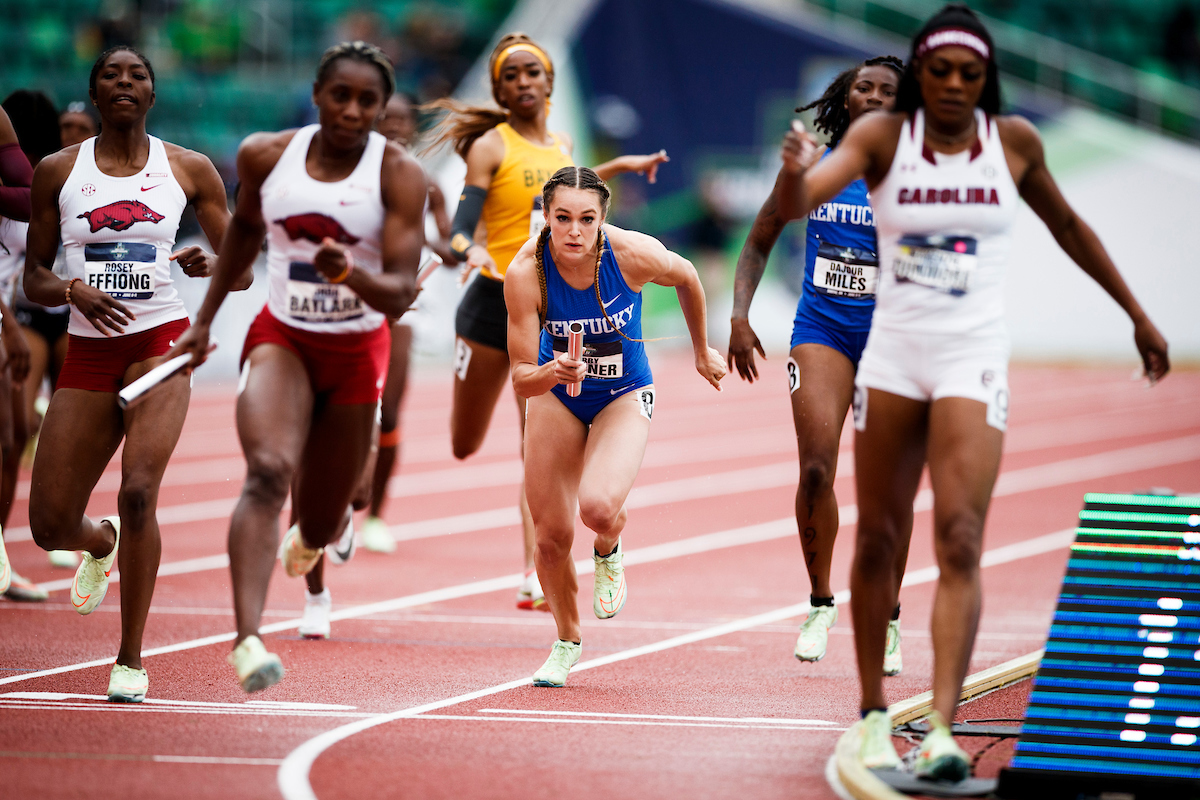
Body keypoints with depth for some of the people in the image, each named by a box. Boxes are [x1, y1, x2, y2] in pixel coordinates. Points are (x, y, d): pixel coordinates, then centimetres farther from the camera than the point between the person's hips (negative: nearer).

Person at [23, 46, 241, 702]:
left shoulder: (189, 170, 4)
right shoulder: (57, 172, 6)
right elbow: (33, 279, 7)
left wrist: (208, 264, -15)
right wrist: (74, 291, -14)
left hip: (161, 342, -2)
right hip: (88, 352, 2)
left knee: (137, 492, -22)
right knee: (50, 525, 0)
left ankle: (131, 659, -9)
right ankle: (100, 543, 40)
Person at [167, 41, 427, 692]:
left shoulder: (399, 174, -15)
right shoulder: (265, 156, -7)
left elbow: (399, 295, -20)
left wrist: (354, 276, -41)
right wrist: (205, 319, 18)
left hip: (357, 350, 0)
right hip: (281, 338, 0)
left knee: (319, 527, 10)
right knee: (267, 471, -28)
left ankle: (311, 540, 52)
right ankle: (247, 640, -38)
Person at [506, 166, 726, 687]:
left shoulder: (635, 254, -28)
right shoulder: (526, 273, -28)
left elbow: (686, 278, -3)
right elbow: (521, 378, -25)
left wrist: (703, 352, 10)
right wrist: (552, 373, -48)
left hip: (624, 395, -1)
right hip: (556, 392, 1)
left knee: (599, 507, -27)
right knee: (551, 536, 2)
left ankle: (608, 551, 12)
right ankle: (567, 641, 31)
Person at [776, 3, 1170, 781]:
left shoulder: (1014, 142, 1)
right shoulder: (882, 136, -3)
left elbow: (1068, 226, 17)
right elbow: (798, 205, -18)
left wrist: (1139, 316, 23)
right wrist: (795, 170, -43)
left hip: (974, 364, -1)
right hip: (893, 358, 1)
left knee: (960, 543, -14)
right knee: (877, 541, 8)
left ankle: (943, 730, -21)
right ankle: (874, 712, 24)